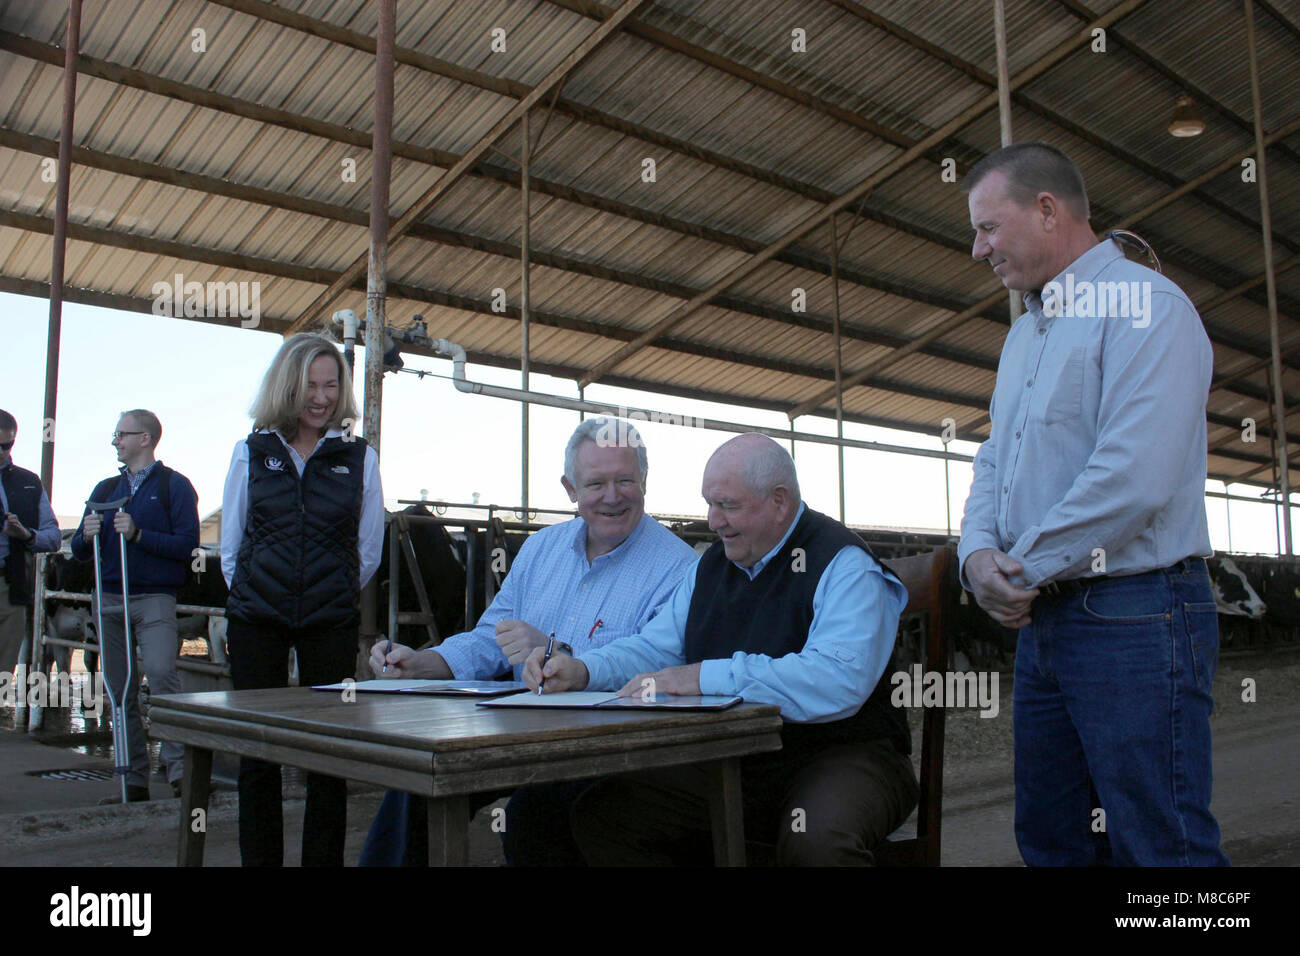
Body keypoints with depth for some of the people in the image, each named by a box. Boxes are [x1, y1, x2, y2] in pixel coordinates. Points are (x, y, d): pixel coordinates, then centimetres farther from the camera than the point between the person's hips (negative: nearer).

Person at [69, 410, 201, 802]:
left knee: (161, 673, -23)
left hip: (154, 597, -6)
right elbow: (79, 551, 19)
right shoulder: (106, 488, 19)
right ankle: (134, 779, 13)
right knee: (120, 691, 6)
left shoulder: (174, 485, 2)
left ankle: (179, 768, -18)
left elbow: (188, 544, -8)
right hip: (109, 598, 6)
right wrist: (87, 535, -3)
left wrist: (138, 535, -16)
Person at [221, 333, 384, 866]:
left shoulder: (359, 458, 3)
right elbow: (230, 543, 13)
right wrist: (248, 598, 13)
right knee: (257, 755, 7)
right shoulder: (252, 452, 6)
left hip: (331, 623, -1)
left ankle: (324, 861, 14)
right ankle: (259, 860, 19)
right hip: (256, 620, 1)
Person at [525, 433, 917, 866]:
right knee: (599, 813, -9)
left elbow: (839, 681, -28)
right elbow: (654, 648, 14)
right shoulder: (712, 564, 14)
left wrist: (705, 676, -27)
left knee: (817, 839, -38)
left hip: (838, 750, -6)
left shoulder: (845, 565, -12)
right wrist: (582, 670, -7)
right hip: (728, 758, 6)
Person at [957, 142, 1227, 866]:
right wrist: (980, 553, -2)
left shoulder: (1143, 305, -11)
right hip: (1042, 619, 9)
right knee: (1049, 839, 16)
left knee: (1160, 845, 0)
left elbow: (1135, 476, -22)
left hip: (1135, 615, -9)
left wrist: (1025, 570, -13)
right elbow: (995, 462, 18)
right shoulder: (1026, 332, 19)